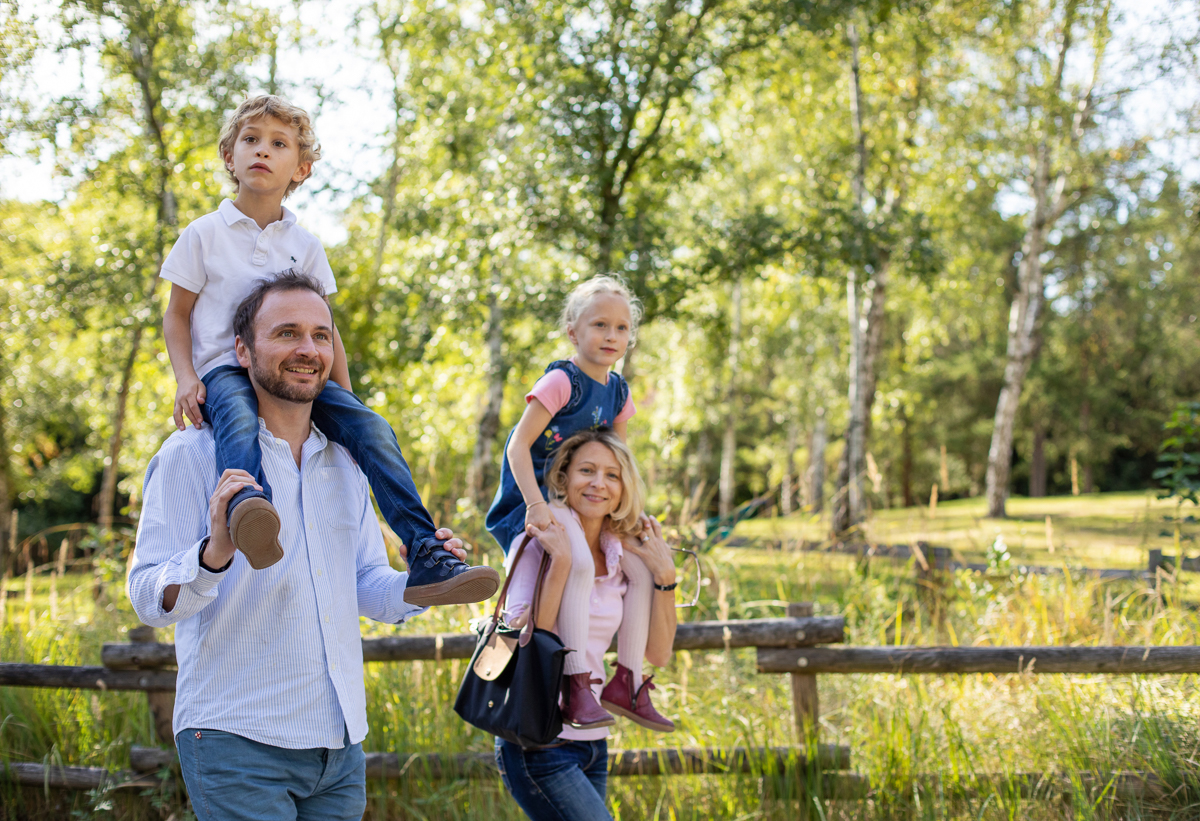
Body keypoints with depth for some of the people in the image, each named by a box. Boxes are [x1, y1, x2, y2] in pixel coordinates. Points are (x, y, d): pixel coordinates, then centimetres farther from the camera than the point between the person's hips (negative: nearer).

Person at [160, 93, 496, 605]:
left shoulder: (304, 245, 17)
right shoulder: (205, 234, 9)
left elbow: (324, 330, 19)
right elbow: (177, 315, 9)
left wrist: (344, 399, 9)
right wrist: (186, 379, -8)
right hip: (224, 368, -4)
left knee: (370, 428, -22)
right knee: (238, 416, -40)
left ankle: (426, 556, -27)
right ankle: (249, 508, -75)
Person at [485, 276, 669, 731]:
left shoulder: (617, 392, 8)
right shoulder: (561, 382, -15)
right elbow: (519, 444, -20)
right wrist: (536, 504, -31)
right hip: (531, 501, -8)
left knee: (641, 572, -2)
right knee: (576, 562, -34)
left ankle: (627, 685, 2)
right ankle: (577, 690, -36)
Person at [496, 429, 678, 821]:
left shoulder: (622, 554, 8)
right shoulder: (540, 542, -9)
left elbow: (658, 653, 8)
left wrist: (664, 576, -2)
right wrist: (560, 561, -26)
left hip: (592, 741, 7)